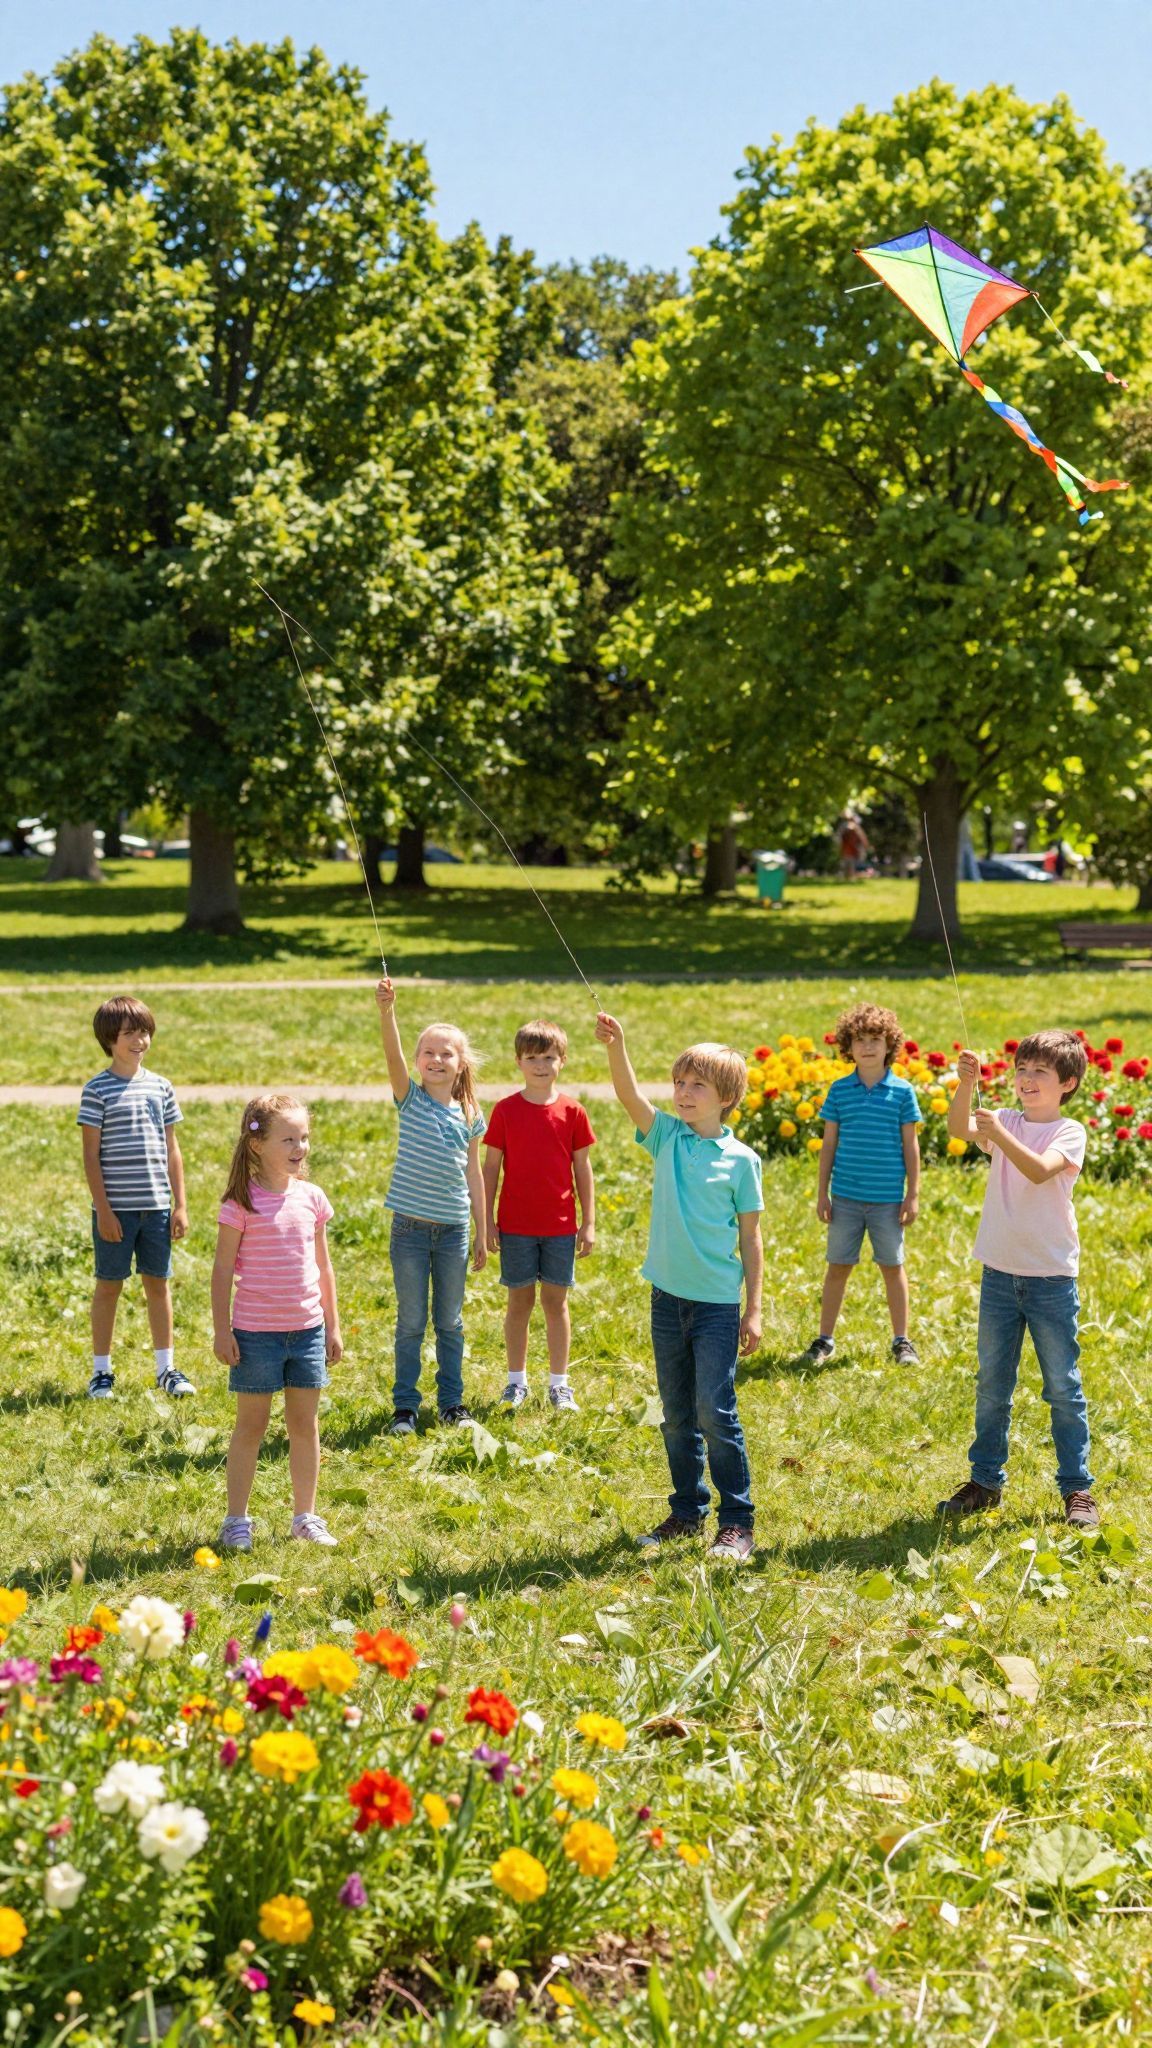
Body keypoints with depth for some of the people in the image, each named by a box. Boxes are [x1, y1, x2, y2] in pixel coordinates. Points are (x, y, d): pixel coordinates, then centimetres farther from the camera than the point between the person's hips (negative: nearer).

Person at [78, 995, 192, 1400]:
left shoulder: (161, 1088, 7)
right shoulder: (97, 1090, -7)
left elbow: (171, 1151, 11)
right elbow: (91, 1155, -7)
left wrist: (180, 1205, 7)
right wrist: (103, 1209, -11)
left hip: (156, 1206, 4)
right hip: (116, 1209, -4)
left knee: (158, 1284, 10)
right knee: (109, 1286, 5)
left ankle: (166, 1368, 19)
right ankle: (101, 1371, 15)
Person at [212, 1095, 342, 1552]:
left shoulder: (312, 1198, 4)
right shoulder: (242, 1202, -10)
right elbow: (223, 1268, -7)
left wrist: (332, 1325, 12)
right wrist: (222, 1330, -9)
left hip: (307, 1330, 4)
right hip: (256, 1332, -4)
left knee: (305, 1424, 10)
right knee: (251, 1425, 5)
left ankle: (305, 1517, 22)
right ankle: (236, 1520, 15)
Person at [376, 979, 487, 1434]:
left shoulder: (470, 1117, 3)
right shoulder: (410, 1098, -2)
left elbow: (473, 1175, 8)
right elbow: (393, 1054, -20)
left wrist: (481, 1234, 9)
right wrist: (386, 1011, -37)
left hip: (453, 1230, 2)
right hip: (410, 1227, -2)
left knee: (450, 1323, 10)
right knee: (411, 1323, 4)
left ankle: (452, 1401, 22)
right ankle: (405, 1405, 13)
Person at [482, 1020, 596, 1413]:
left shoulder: (572, 1111, -1)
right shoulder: (505, 1110, -2)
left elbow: (582, 1168, 4)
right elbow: (490, 1167, 2)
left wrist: (589, 1223, 2)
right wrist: (487, 1221, -1)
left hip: (560, 1225, 0)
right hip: (516, 1225, 0)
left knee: (556, 1301, 7)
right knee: (519, 1300, 7)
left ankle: (559, 1383, 15)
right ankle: (516, 1380, 18)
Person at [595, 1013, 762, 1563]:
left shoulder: (741, 1160, -4)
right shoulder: (667, 1137, 4)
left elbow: (750, 1238, -1)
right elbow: (628, 1095, -13)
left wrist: (754, 1310, -2)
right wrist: (615, 1046, -31)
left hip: (717, 1301, -4)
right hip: (668, 1296, 4)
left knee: (714, 1411, -6)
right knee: (676, 1415, 12)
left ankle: (737, 1520, 4)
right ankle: (686, 1511, 24)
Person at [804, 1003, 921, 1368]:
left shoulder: (902, 1091, -1)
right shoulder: (839, 1090, 2)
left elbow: (910, 1144, 2)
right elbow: (829, 1143, 6)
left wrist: (913, 1194, 1)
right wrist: (822, 1193, 5)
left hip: (888, 1199, -1)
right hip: (846, 1197, 1)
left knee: (893, 1267, 9)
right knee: (837, 1267, 6)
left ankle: (902, 1341, 20)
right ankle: (825, 1339, 16)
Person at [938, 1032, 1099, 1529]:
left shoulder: (1070, 1133, -6)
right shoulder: (1005, 1123, 5)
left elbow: (1039, 1170, -25)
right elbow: (959, 1129, -15)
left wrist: (999, 1132, -33)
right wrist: (966, 1086, -31)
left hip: (1052, 1277, -4)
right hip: (1000, 1271, 4)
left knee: (1063, 1386, 3)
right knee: (992, 1385, 12)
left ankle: (1077, 1489, 11)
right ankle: (985, 1481, 23)